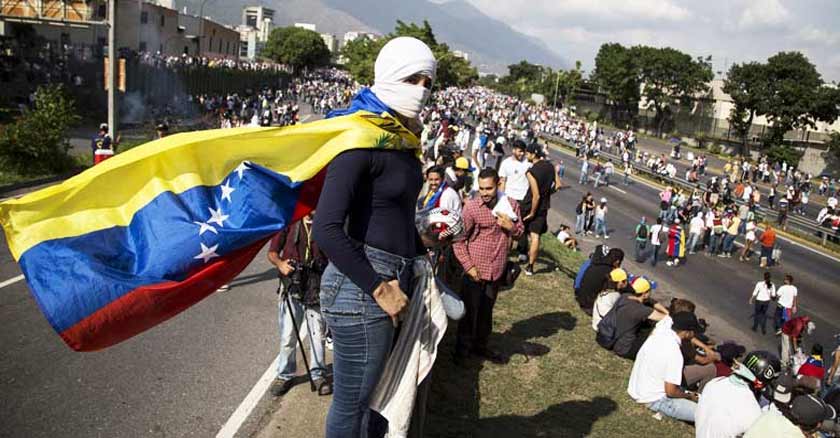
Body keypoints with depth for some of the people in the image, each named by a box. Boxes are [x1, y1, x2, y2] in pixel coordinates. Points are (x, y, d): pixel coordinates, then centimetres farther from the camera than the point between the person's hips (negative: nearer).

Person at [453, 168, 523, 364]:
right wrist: (468, 266, -17)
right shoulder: (471, 206, -14)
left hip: (496, 270, 4)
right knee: (469, 310, 7)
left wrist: (511, 227, -13)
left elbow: (520, 232, 9)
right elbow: (459, 239, -11)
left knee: (486, 310, 18)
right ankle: (463, 348, 25)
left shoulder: (511, 204, -1)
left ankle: (480, 345, 36)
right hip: (475, 270, -4)